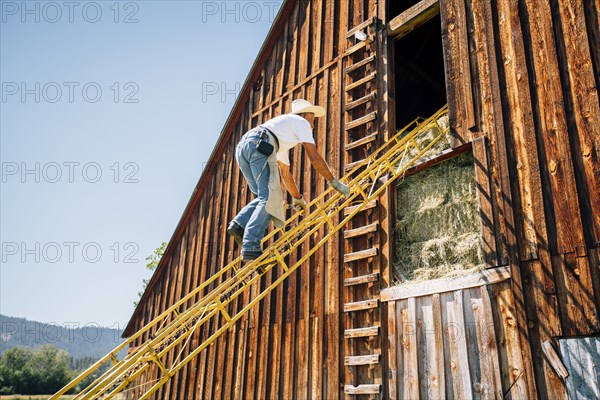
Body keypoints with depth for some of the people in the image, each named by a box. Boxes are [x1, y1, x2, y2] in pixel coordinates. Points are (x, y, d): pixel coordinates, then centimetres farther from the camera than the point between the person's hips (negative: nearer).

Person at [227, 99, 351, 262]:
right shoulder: (301, 122, 19)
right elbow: (315, 158, 8)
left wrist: (298, 198, 50)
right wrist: (334, 182, 15)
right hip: (259, 146, -8)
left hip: (242, 147, 8)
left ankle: (239, 224, -2)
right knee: (269, 198, -11)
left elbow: (285, 173, 45)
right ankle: (250, 248, -19)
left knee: (264, 196, 17)